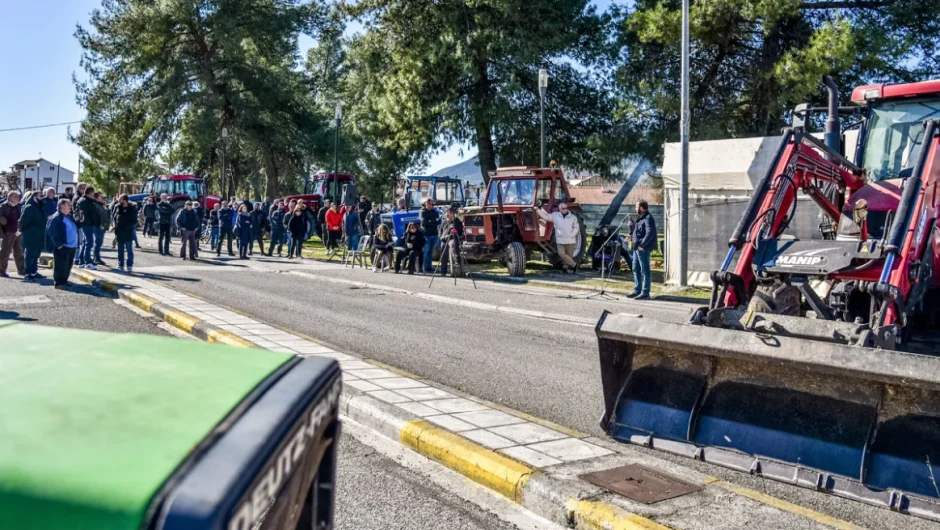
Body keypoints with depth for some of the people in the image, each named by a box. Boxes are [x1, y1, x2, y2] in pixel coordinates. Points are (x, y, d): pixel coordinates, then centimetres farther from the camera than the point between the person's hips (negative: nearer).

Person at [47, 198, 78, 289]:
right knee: (60, 265, -2)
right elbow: (51, 231, -16)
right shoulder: (56, 218, -11)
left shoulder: (70, 217, 15)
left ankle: (64, 281, 25)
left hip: (72, 246, 8)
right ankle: (58, 282, 5)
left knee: (68, 265, 14)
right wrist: (58, 244, -18)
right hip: (62, 247, -8)